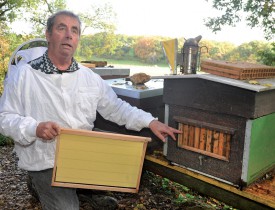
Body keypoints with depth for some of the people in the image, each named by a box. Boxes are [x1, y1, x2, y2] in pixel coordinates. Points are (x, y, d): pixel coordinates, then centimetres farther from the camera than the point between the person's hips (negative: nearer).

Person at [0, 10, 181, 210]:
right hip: (46, 163, -4)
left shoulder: (90, 77, 4)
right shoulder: (24, 75, -6)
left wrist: (150, 122, -3)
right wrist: (34, 128, -23)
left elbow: (116, 107, 6)